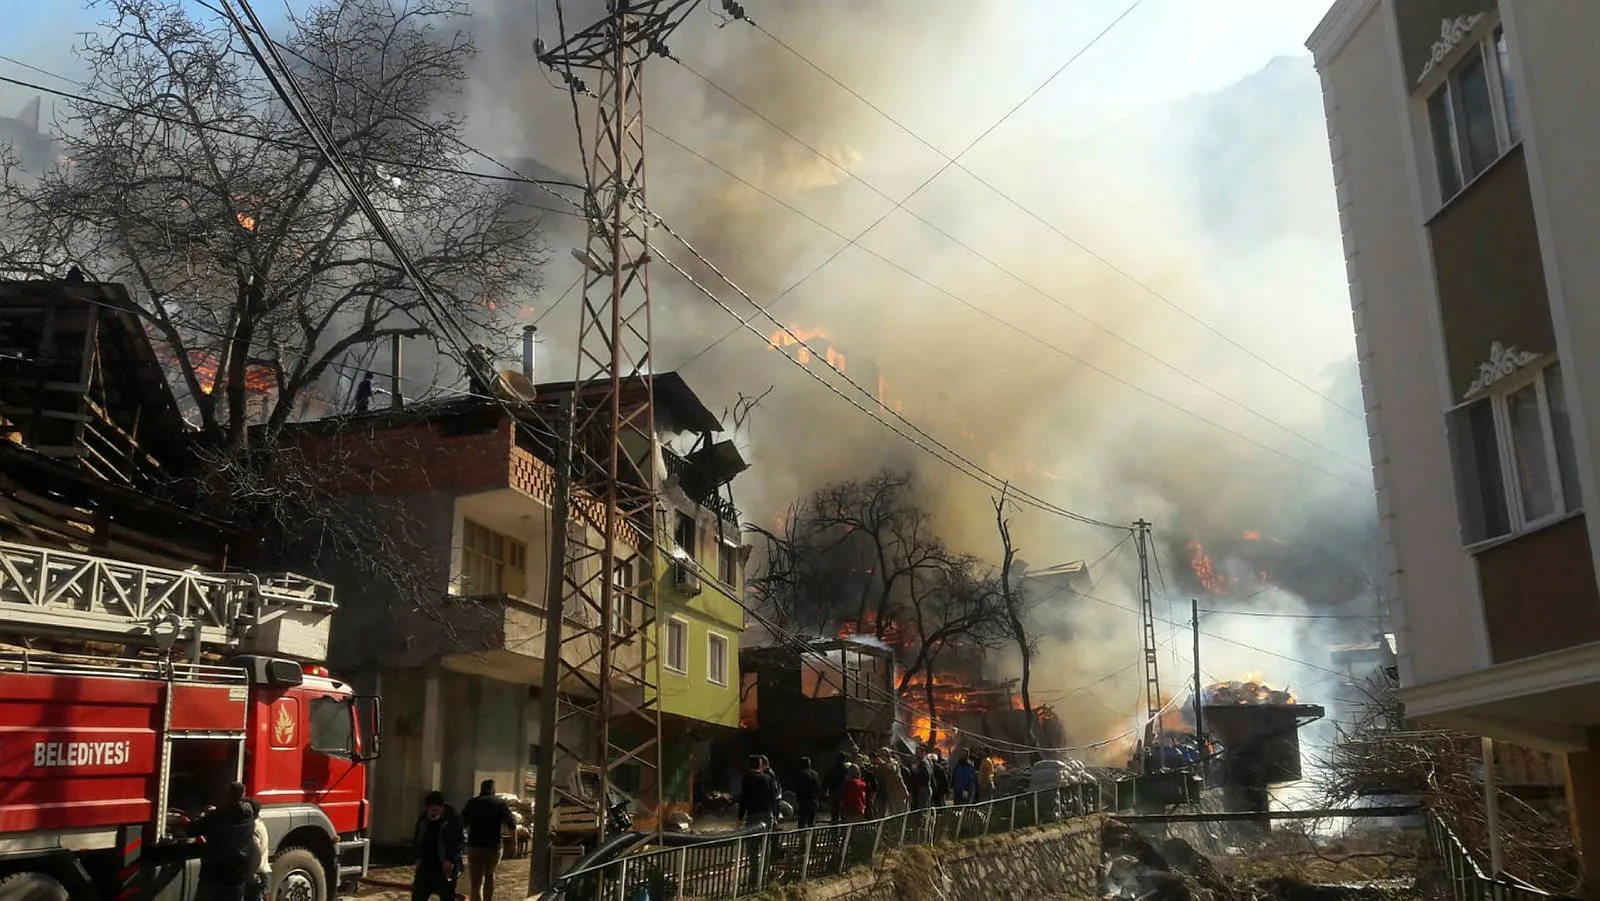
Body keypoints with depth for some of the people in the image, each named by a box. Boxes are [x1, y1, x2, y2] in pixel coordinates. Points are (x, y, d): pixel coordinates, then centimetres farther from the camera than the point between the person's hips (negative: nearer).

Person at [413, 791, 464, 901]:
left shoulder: (453, 820, -12)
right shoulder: (423, 819, 3)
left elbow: (458, 843, -11)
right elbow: (416, 839, 13)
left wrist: (450, 860, -19)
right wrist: (418, 857, 3)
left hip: (444, 867, -5)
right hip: (425, 865, 5)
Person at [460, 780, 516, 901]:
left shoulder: (472, 803, 6)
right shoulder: (501, 803, 3)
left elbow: (462, 823, 2)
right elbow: (512, 824, -6)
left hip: (475, 845, -1)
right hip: (494, 846, 1)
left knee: (475, 881, -1)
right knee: (489, 876, 21)